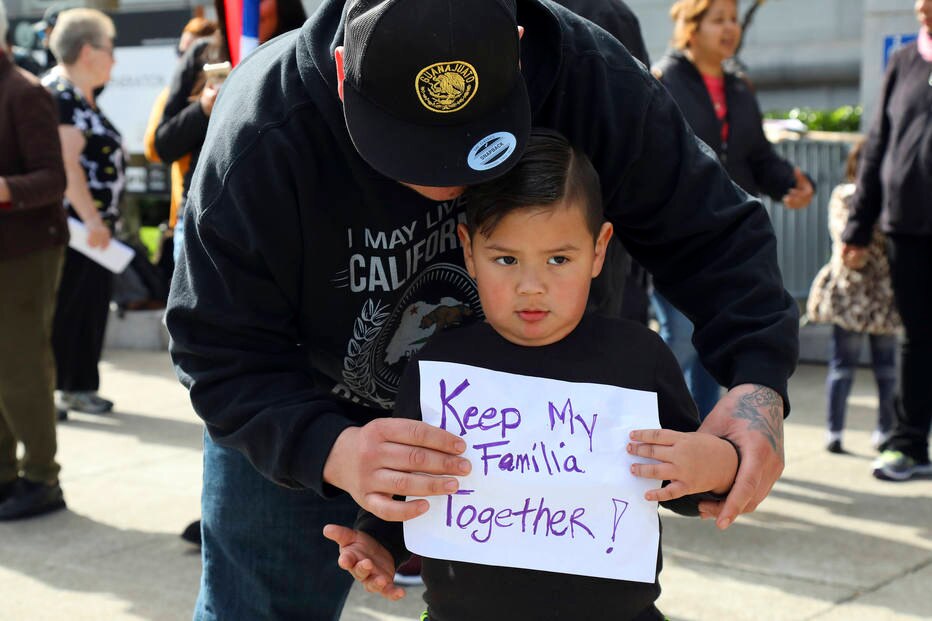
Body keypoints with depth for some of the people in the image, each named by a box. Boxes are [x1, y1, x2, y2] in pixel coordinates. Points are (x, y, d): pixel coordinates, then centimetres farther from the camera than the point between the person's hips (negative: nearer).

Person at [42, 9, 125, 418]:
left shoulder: (82, 98, 16)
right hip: (72, 226, -10)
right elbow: (66, 164, -23)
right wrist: (91, 218, -27)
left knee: (92, 308, 13)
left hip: (94, 224, 10)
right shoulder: (58, 96, -14)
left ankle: (79, 387, 21)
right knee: (62, 311, -4)